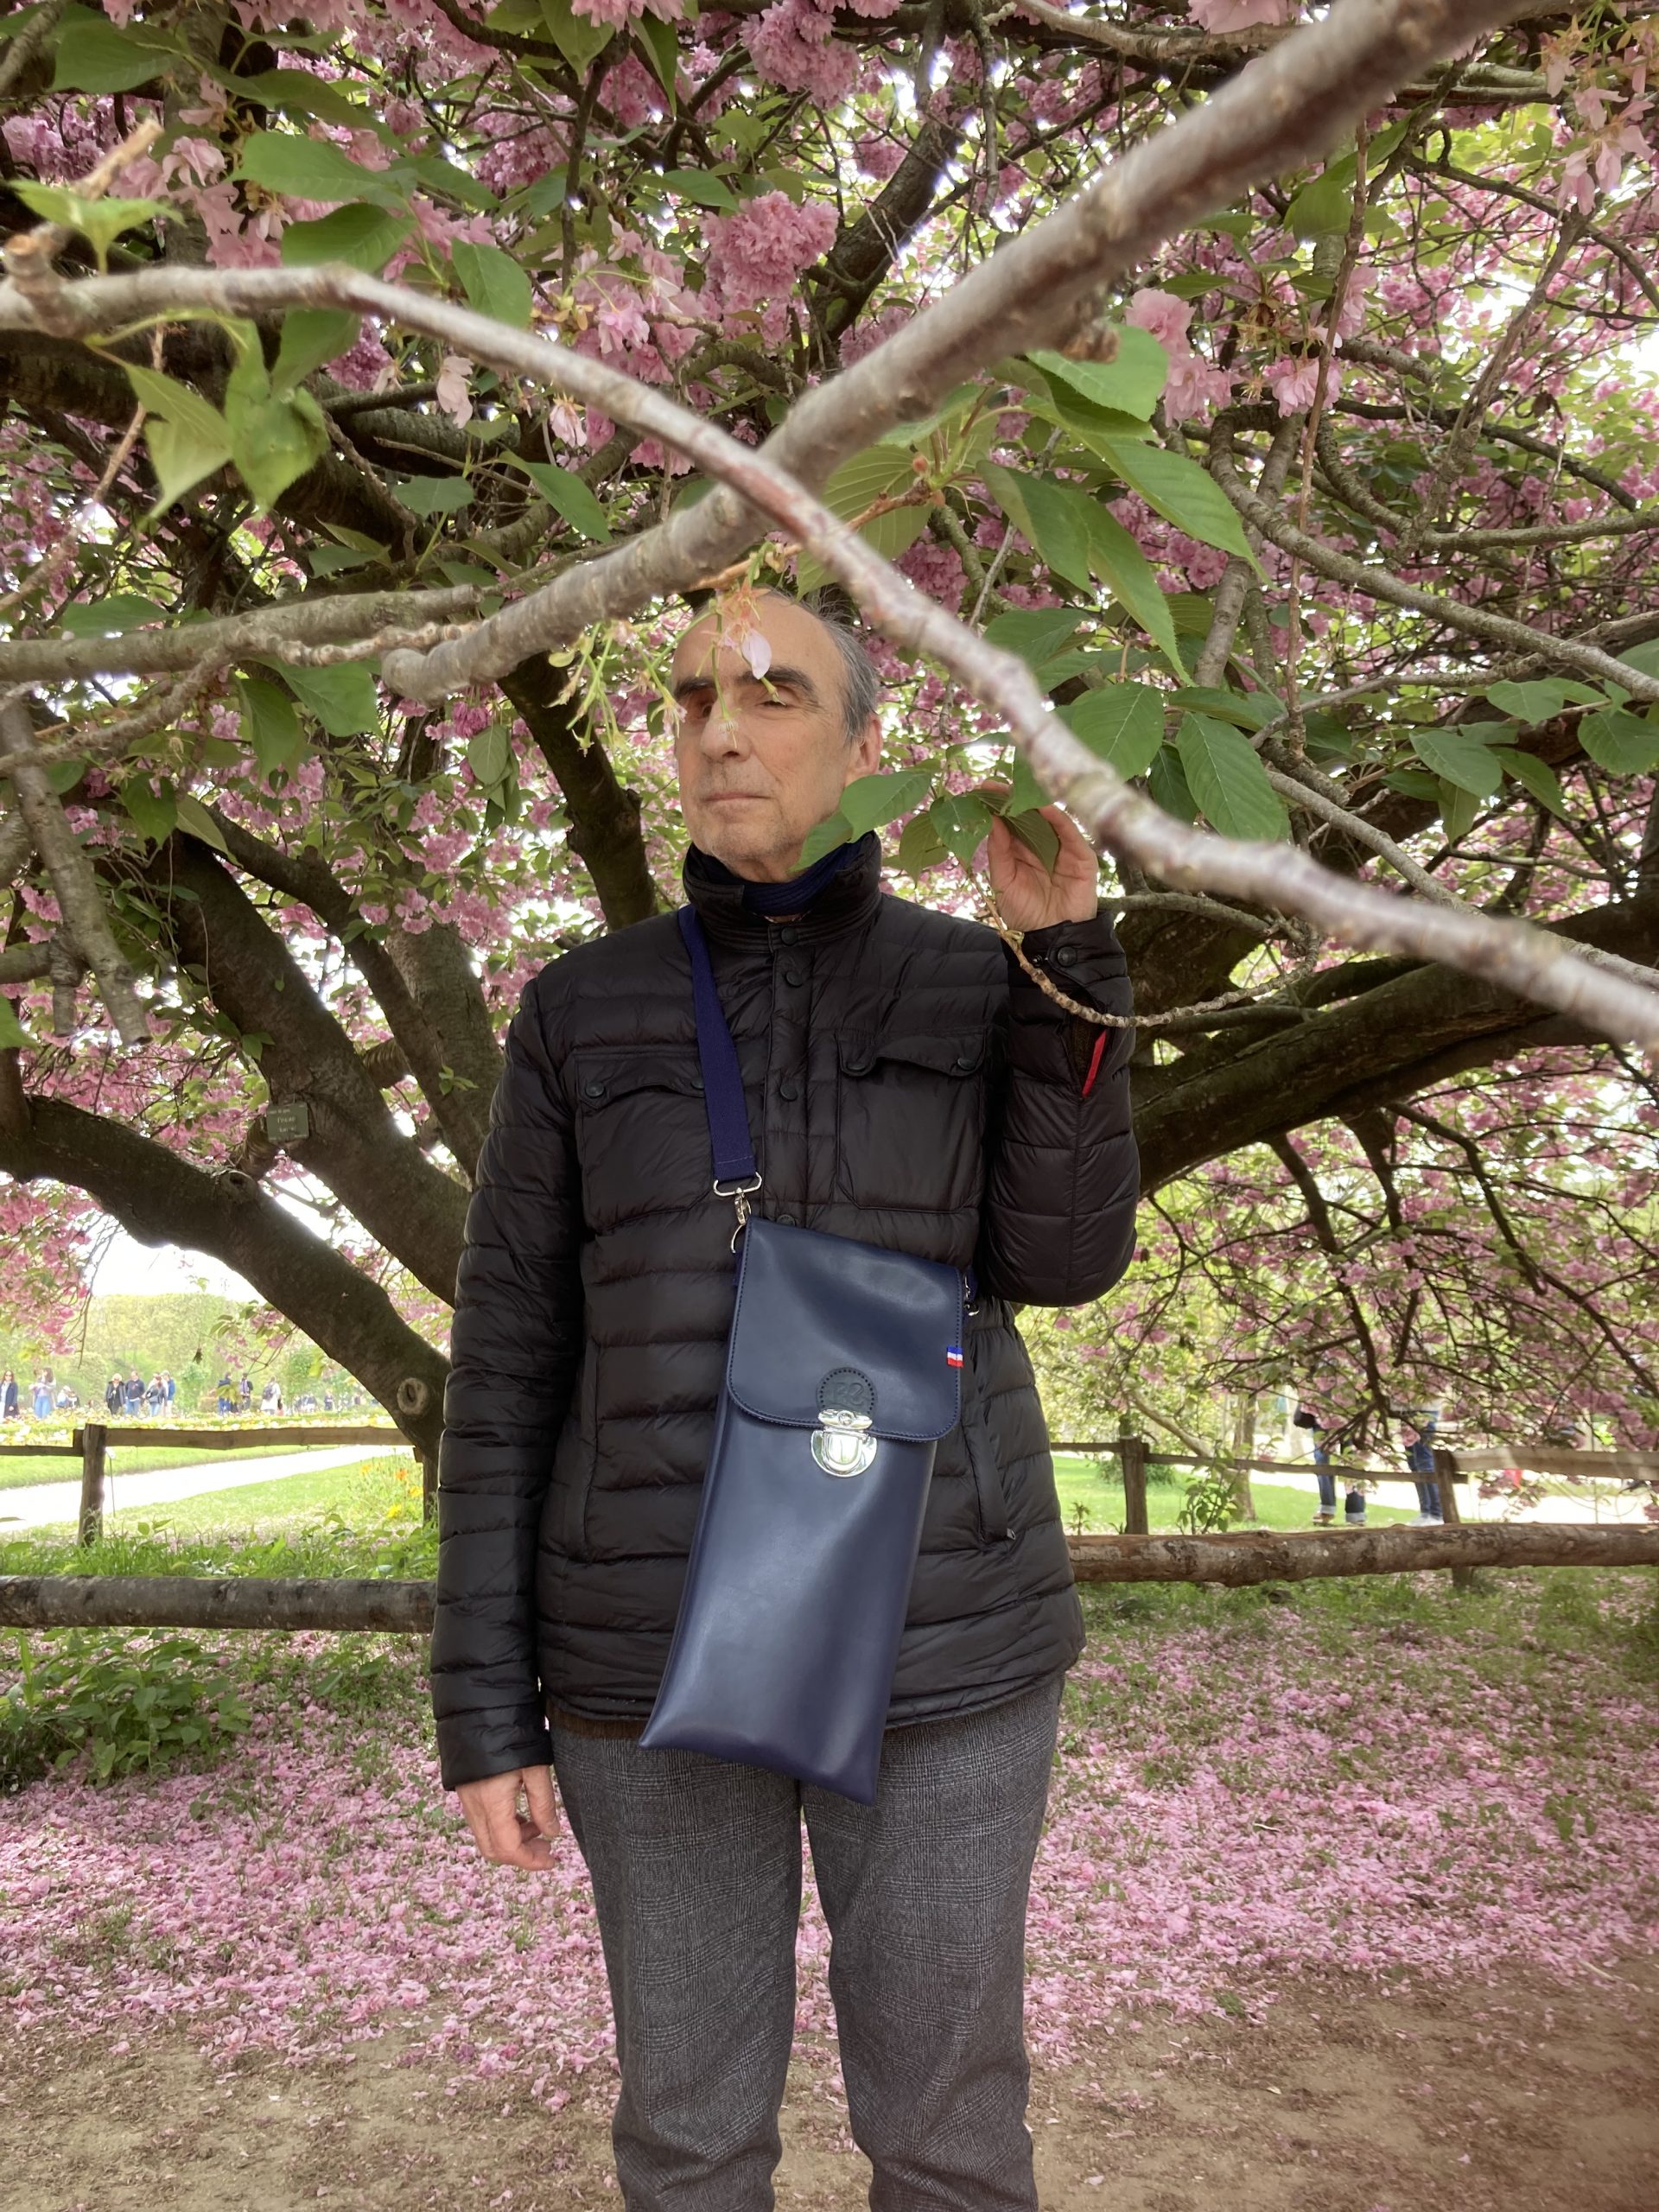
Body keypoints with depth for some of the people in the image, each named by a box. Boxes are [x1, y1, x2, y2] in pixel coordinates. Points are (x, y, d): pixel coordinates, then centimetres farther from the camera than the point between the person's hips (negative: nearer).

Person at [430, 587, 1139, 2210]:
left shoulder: (982, 989, 4)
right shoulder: (585, 1014, 1)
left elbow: (1060, 1259, -9)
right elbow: (509, 1365, 1)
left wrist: (1065, 951, -16)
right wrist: (483, 1705, -2)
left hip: (936, 1631, 0)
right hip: (663, 1638, 0)